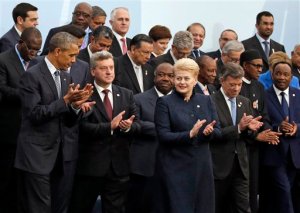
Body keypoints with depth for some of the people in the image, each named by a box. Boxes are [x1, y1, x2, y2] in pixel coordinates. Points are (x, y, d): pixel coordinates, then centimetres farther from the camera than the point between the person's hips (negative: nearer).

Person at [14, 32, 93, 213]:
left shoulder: (66, 77, 13)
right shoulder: (32, 76, -9)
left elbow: (69, 120, 11)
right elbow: (34, 114, -18)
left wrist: (76, 104, -10)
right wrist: (65, 100, -21)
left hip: (63, 155, 7)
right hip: (38, 155, -7)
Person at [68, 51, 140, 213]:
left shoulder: (126, 95, 9)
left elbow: (137, 125, 7)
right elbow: (84, 127, -15)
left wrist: (129, 126, -16)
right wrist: (110, 126, -25)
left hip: (119, 165, 4)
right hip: (90, 164, -4)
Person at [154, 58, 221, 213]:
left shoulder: (206, 101, 8)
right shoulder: (165, 102, -4)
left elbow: (218, 131, 7)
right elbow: (163, 136, -12)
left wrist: (209, 132, -16)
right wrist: (190, 134, -24)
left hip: (201, 165, 4)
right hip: (175, 167, -4)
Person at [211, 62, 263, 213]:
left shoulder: (245, 102, 10)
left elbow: (248, 135, 12)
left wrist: (250, 128, -11)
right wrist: (238, 128, -25)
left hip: (241, 164, 5)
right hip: (219, 165, -4)